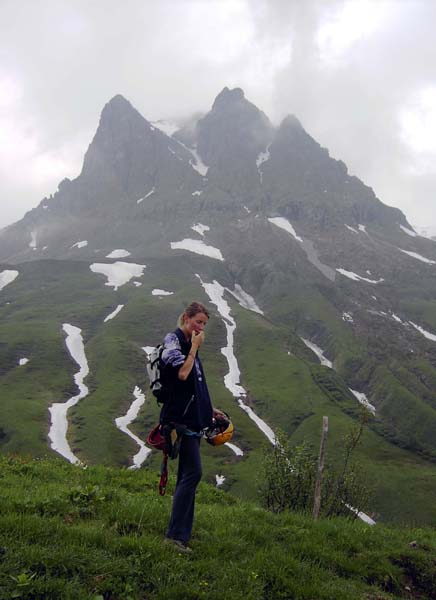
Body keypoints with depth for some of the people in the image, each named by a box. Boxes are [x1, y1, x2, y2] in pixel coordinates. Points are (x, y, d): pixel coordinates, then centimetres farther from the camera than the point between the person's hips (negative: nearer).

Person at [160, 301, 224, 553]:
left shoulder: (189, 344, 18)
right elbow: (182, 374, -23)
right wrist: (194, 347, -13)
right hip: (182, 418, -9)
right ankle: (176, 533, -8)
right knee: (193, 473, -13)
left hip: (193, 418, 9)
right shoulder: (172, 340, -8)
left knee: (189, 475, 11)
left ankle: (183, 532, 17)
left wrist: (210, 409, 24)